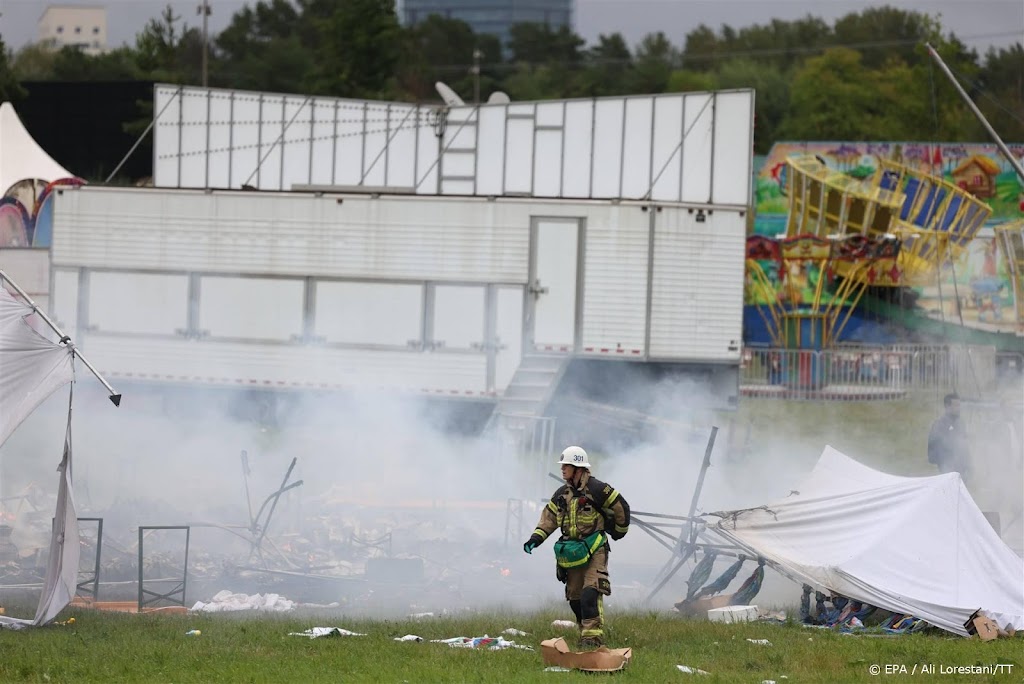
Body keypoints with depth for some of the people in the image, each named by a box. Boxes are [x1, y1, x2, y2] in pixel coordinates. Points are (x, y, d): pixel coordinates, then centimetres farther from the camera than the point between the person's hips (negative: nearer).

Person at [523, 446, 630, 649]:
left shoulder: (596, 489, -10)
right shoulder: (562, 494, 11)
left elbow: (621, 508, -3)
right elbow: (549, 517, 14)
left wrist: (619, 531, 11)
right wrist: (535, 538, -1)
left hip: (594, 550, -7)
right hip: (572, 553, 7)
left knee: (590, 594, -20)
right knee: (575, 598, 9)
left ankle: (593, 637, -24)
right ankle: (585, 633, 21)